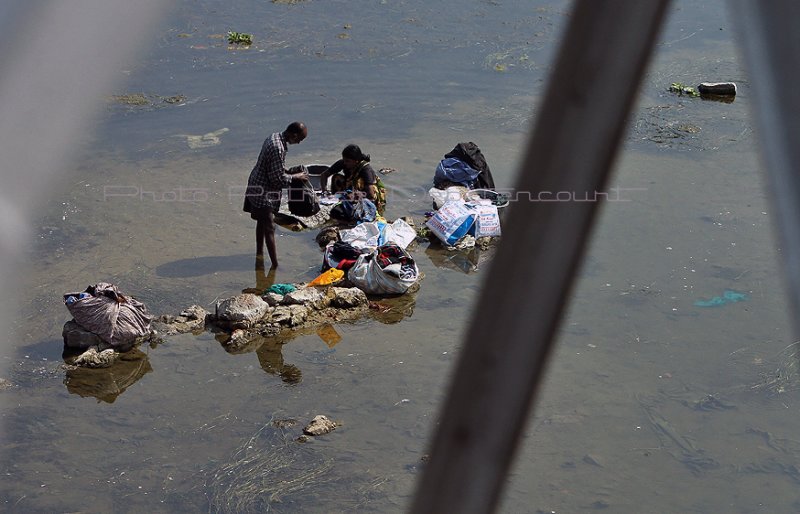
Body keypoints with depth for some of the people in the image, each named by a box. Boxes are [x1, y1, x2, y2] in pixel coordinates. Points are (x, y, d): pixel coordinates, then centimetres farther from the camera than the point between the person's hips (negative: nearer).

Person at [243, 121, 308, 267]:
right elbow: (278, 178, -24)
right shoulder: (278, 149, -29)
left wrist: (287, 170, 8)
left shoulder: (274, 137, 1)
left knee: (262, 221, 24)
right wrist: (296, 176, -11)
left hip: (257, 186, 10)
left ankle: (259, 252, 41)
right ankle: (275, 264, -2)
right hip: (264, 191, -10)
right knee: (269, 228, -6)